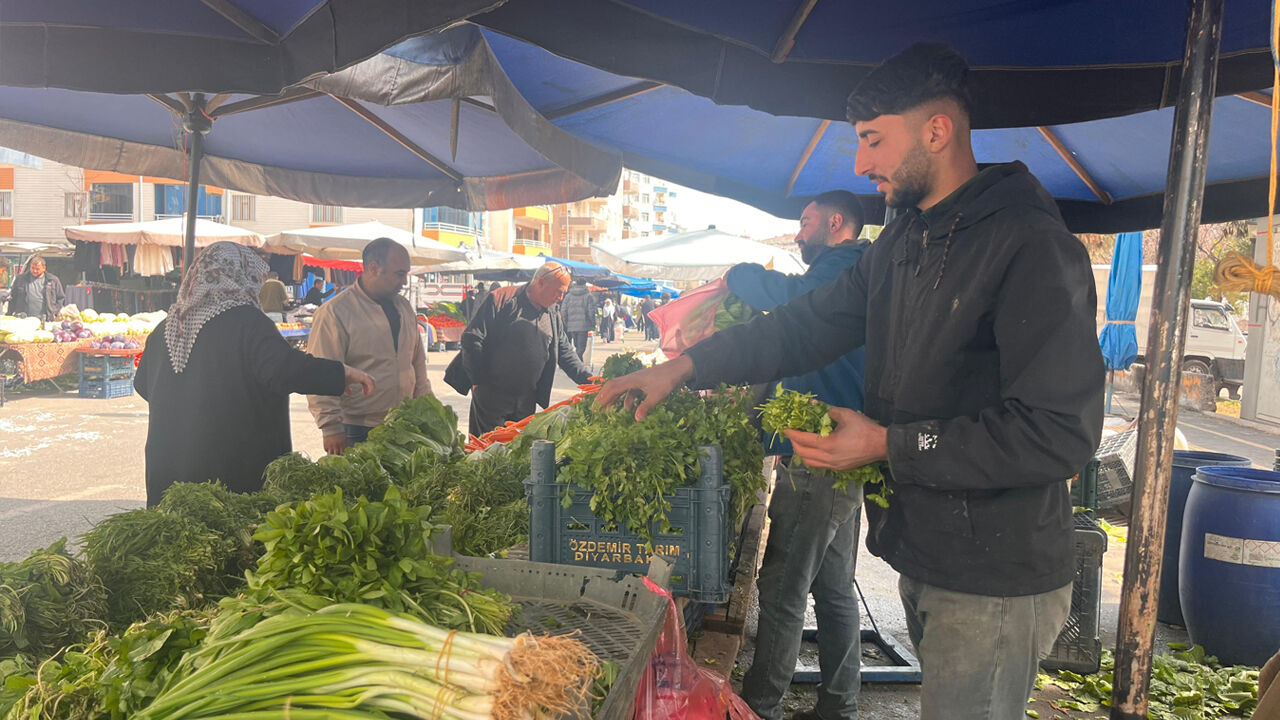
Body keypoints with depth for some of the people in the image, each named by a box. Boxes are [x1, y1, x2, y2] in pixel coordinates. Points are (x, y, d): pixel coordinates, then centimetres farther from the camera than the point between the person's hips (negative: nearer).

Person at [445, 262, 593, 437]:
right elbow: (472, 338, -12)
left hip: (526, 402, 6)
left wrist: (589, 380, 3)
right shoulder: (502, 299, -10)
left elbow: (566, 354, 16)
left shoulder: (553, 316, 10)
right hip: (491, 396, -6)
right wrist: (478, 381, -11)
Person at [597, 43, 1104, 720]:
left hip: (994, 582, -8)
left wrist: (889, 444, -19)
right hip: (920, 556, 8)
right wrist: (684, 366, 6)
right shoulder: (903, 241, 10)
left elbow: (1062, 433, -22)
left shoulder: (1031, 245, -18)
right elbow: (808, 324, 14)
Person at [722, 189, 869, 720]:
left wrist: (737, 275, -9)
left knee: (782, 592, -1)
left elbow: (791, 295, -27)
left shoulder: (842, 267, -11)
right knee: (834, 588, 17)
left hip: (815, 462, -10)